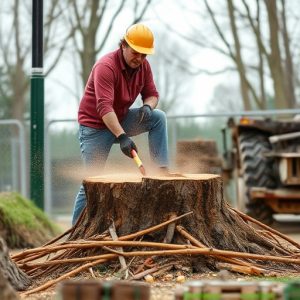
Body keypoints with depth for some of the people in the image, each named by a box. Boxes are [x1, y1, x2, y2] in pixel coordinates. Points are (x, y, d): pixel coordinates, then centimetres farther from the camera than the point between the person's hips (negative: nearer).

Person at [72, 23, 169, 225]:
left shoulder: (143, 66, -4)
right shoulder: (106, 67, -27)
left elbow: (152, 94, 3)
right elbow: (104, 107, -37)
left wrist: (147, 107, -23)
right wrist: (122, 137, -47)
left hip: (120, 120, 6)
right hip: (95, 126, -6)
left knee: (158, 117, -13)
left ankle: (162, 169, -14)